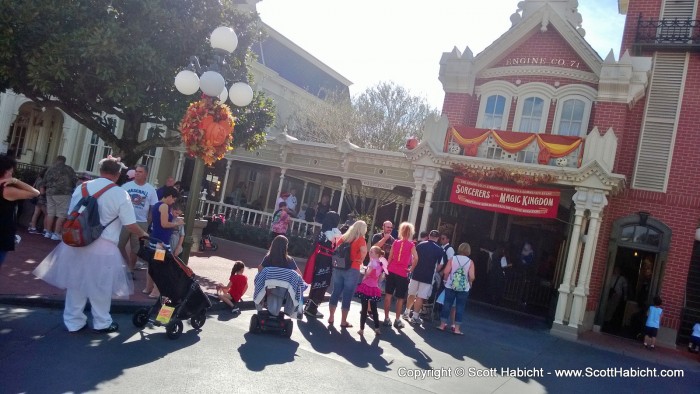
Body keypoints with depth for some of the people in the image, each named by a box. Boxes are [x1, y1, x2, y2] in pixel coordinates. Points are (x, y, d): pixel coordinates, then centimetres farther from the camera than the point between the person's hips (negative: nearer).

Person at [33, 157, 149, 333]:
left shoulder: (81, 188, 3)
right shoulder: (120, 194, -11)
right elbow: (130, 225, -11)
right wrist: (143, 234, 9)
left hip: (77, 244, 4)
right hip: (103, 248, -4)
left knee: (76, 283, 16)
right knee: (101, 287, 11)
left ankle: (74, 322, 28)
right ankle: (102, 323, 27)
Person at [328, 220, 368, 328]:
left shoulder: (344, 237, 9)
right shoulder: (360, 239, -7)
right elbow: (364, 251, -22)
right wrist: (360, 260, -5)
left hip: (339, 268, 5)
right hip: (352, 270, -5)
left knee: (336, 293, 13)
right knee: (347, 296, 3)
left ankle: (331, 318, 19)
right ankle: (343, 321, 10)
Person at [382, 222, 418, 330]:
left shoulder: (395, 243, 5)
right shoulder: (411, 244, -5)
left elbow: (390, 258, 6)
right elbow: (415, 258, -16)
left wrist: (387, 268, 12)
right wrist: (411, 268, -3)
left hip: (392, 271, 3)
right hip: (402, 274, -3)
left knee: (388, 295, 9)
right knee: (400, 298, 8)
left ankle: (386, 318, 11)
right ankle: (397, 320, 11)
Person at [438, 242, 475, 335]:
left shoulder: (452, 259, -4)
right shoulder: (470, 262, -5)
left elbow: (446, 272, -9)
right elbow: (472, 277, -12)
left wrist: (446, 280, 8)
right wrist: (469, 283, 8)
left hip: (450, 286, 1)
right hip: (464, 288, -1)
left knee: (447, 304, 9)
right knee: (460, 307, 6)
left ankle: (442, 325, 14)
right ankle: (456, 328, 7)